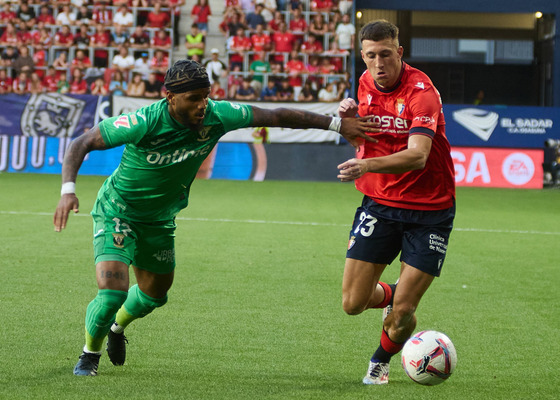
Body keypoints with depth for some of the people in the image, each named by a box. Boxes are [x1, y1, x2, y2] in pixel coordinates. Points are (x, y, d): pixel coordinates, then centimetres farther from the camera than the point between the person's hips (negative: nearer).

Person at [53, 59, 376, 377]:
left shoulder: (216, 116, -22)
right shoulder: (144, 123, -33)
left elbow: (277, 116, -12)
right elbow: (83, 143, -25)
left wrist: (338, 124, -10)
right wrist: (68, 190, -40)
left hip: (160, 219, 5)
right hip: (117, 211, -5)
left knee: (155, 294, 20)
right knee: (113, 290, -20)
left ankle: (117, 328, 55)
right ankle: (90, 354, 11)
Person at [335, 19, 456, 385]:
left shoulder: (421, 91, -20)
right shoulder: (367, 84, 1)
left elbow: (417, 155, -34)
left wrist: (367, 165, -49)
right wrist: (349, 118, -6)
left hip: (429, 210, -5)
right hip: (379, 203, 5)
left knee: (402, 313, -6)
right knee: (353, 303, -3)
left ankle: (381, 361, 28)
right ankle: (392, 294, 33)